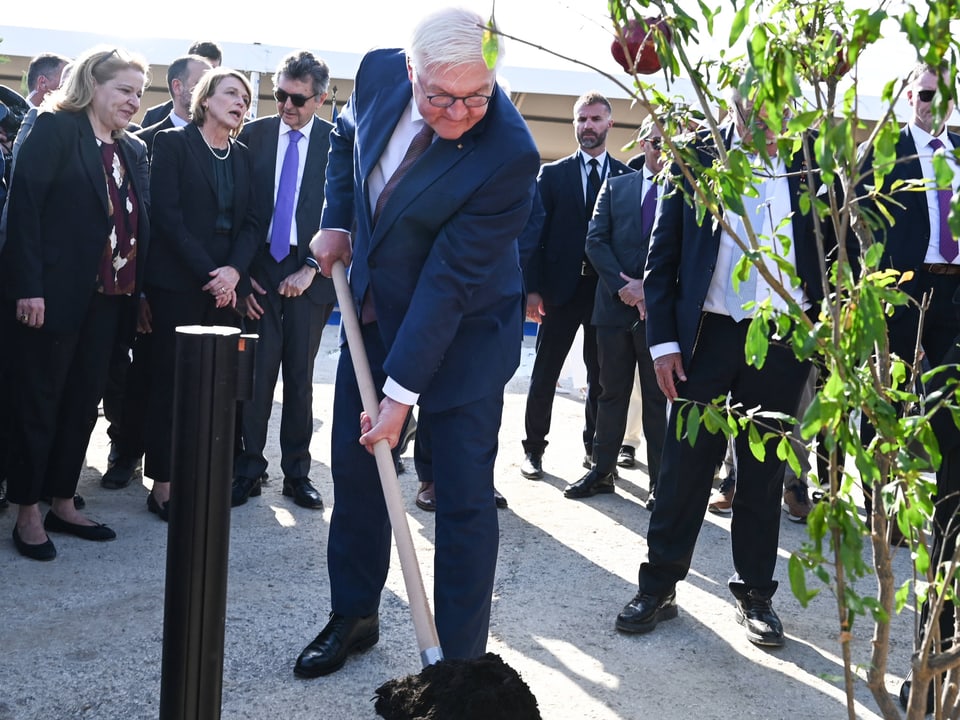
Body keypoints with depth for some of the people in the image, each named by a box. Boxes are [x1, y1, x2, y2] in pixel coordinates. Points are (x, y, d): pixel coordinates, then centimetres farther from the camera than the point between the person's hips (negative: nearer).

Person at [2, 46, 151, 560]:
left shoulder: (134, 150, 14)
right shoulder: (56, 130, -6)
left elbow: (139, 223, 12)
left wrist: (140, 292, 6)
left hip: (107, 299, 7)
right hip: (56, 295, -6)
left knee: (84, 402, 11)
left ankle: (62, 504, 23)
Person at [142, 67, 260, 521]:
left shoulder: (243, 156, 15)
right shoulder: (172, 143, 1)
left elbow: (251, 223, 9)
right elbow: (167, 215, -8)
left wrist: (234, 270, -9)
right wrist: (207, 273, -14)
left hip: (226, 285, 4)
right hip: (178, 283, -4)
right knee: (171, 381, -1)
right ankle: (162, 484, 5)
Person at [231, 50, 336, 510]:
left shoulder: (337, 143, -1)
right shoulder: (254, 135, 4)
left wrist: (312, 269, -9)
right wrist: (242, 271, -1)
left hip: (309, 275, -1)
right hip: (259, 271, 1)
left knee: (300, 377, 6)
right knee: (256, 374, -1)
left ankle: (297, 473, 16)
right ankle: (248, 469, 10)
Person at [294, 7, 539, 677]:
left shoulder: (509, 154, -29)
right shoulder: (380, 73, -11)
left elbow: (449, 281, -28)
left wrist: (401, 393, -25)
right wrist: (336, 222, 2)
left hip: (461, 331, -6)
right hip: (376, 308, 6)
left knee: (464, 496, -2)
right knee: (355, 468, 14)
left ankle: (460, 660, 11)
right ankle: (354, 616, 33)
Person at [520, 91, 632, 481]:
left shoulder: (626, 176, 6)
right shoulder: (553, 173, 6)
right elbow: (537, 233, 2)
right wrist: (533, 288, -6)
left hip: (608, 289, 1)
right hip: (561, 288, 0)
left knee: (601, 376, 7)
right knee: (544, 373, 3)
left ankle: (595, 447, 20)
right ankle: (534, 448, 13)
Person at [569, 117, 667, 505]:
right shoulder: (615, 186, 11)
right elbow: (595, 241, 4)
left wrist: (649, 286, -14)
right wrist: (622, 286, -9)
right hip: (615, 306, 3)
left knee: (659, 397, 3)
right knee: (612, 393, 10)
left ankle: (660, 482, 7)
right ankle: (602, 471, 18)